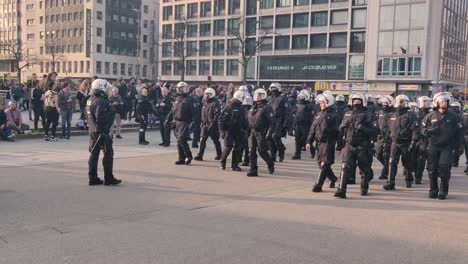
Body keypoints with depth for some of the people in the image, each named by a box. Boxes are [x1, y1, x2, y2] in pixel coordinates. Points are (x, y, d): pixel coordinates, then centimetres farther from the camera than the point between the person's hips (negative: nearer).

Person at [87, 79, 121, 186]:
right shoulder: (101, 101, -19)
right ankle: (109, 178, 5)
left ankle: (93, 178, 15)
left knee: (94, 153, 11)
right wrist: (111, 112, -14)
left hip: (92, 131, 9)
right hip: (102, 132, -9)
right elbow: (100, 118, -25)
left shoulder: (90, 100, 11)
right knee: (108, 154, 0)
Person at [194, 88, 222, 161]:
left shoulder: (215, 103, -13)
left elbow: (217, 115, -19)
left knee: (215, 140, 6)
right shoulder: (205, 103, 13)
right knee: (202, 140, -1)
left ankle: (219, 155, 21)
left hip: (213, 125, -7)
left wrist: (212, 124, -22)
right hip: (205, 124, 7)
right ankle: (199, 155, -2)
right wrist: (202, 122, 14)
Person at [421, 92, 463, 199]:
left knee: (444, 167, -12)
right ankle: (433, 190, 16)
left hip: (447, 147, -1)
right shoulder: (431, 116, 6)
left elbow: (459, 132, 9)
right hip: (433, 146, 1)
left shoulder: (454, 117, 5)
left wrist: (459, 144, 1)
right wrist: (429, 131, -10)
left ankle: (443, 191, 3)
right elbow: (423, 129, 11)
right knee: (432, 168, 1)